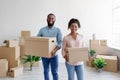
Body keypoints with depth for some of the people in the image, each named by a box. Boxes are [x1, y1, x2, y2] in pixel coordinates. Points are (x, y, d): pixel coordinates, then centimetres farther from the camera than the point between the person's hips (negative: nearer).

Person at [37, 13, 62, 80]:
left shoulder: (57, 30, -3)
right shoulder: (42, 30, 3)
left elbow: (60, 42, -11)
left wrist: (55, 50, -28)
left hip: (54, 55, -2)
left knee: (54, 72, 4)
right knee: (46, 71, 14)